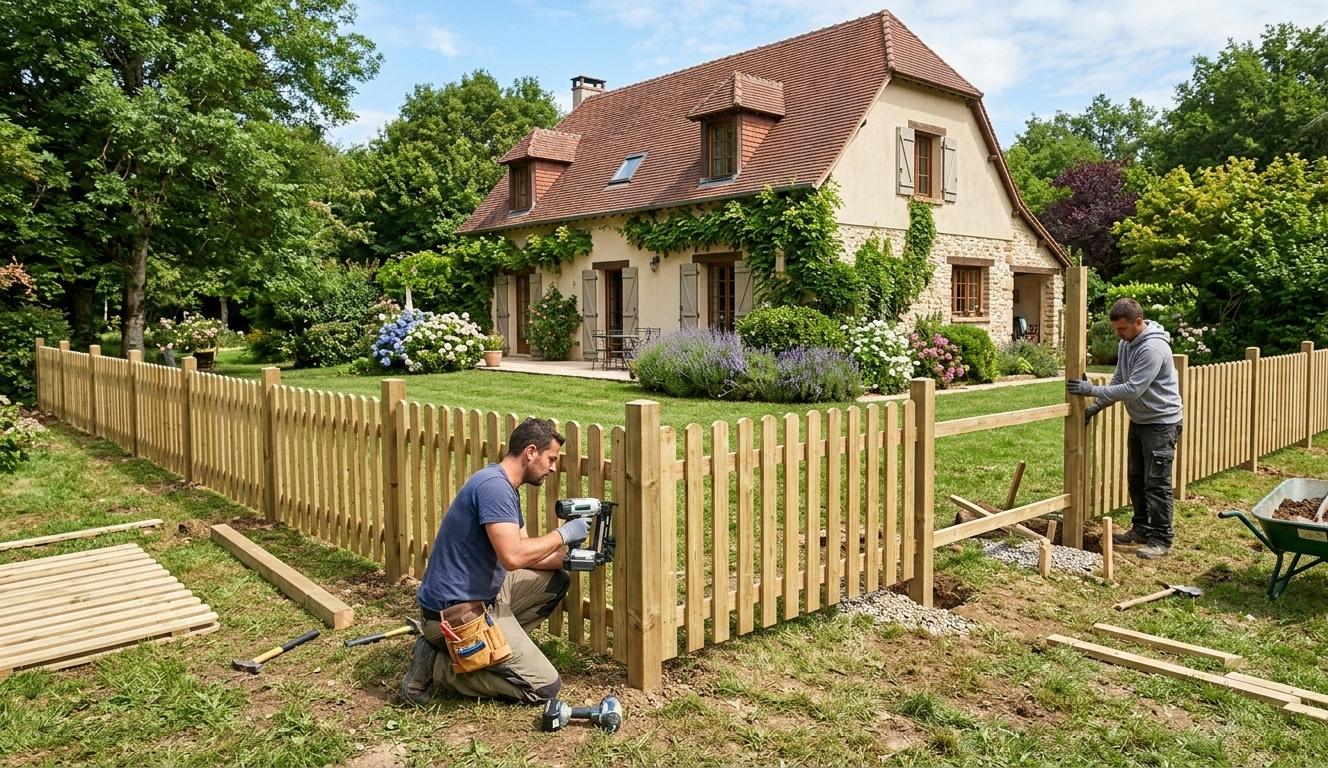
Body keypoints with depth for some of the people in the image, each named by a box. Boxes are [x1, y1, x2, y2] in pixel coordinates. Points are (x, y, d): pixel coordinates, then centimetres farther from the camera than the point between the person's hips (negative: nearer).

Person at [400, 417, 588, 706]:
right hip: (456, 613, -10)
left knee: (556, 581, 15)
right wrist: (562, 534, -16)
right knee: (545, 686, -7)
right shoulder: (494, 485, -20)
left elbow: (526, 555, 16)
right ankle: (437, 666, -3)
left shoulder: (505, 488, 12)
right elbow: (512, 557, -29)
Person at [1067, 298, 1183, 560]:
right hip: (1138, 421, 9)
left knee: (1157, 483, -5)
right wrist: (1095, 407, 2)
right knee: (1135, 478, 15)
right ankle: (1141, 528, 27)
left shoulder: (1153, 349, -25)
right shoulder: (1125, 344, 5)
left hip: (1161, 423, -9)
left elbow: (1132, 389, -29)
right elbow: (1118, 381, 11)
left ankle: (1161, 539, 4)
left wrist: (1093, 390, -27)